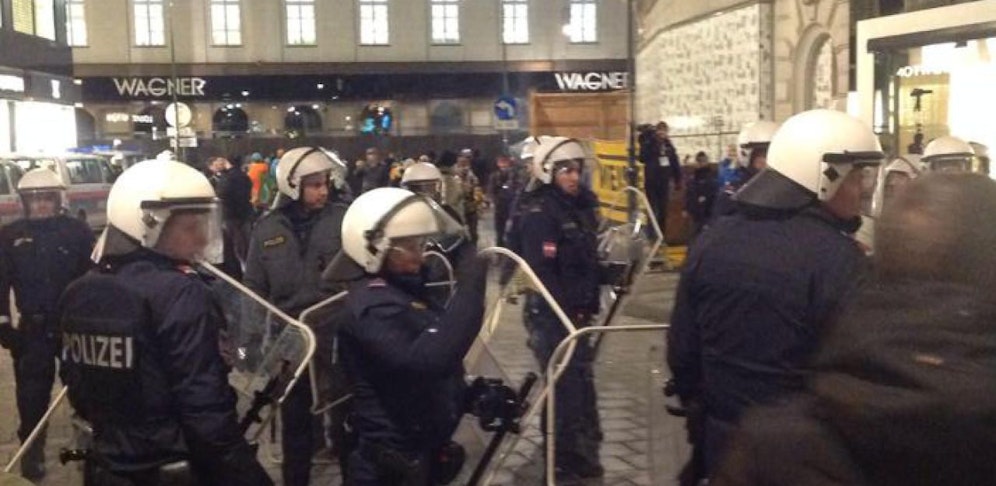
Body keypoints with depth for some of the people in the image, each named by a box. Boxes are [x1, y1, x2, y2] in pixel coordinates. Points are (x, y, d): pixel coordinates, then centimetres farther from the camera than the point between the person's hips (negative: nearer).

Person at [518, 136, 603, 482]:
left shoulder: (582, 205, 12)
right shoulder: (539, 212, -13)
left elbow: (587, 260, 14)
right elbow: (542, 270, -20)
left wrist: (589, 305, 8)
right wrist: (565, 313, -20)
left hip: (576, 310, 8)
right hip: (550, 313, -8)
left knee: (582, 381, 13)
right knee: (565, 386, -5)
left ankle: (582, 453, 27)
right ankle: (562, 463, 6)